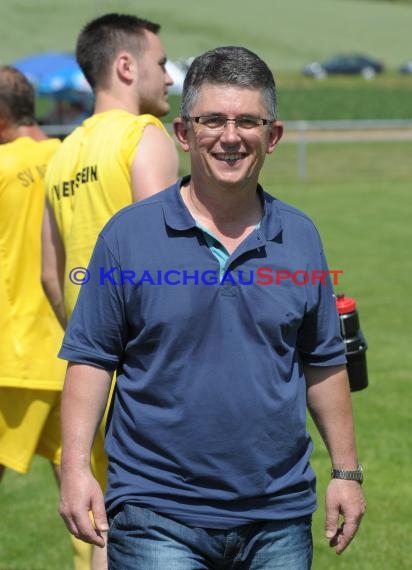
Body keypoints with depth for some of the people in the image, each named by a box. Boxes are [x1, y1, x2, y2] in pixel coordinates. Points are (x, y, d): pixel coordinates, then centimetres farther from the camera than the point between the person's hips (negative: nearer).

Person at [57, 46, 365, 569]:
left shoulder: (300, 237, 7)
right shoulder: (129, 234, -2)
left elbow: (323, 364, 14)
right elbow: (90, 359, -1)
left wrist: (346, 470, 12)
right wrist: (75, 467, -10)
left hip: (279, 517, 3)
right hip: (158, 516, -3)